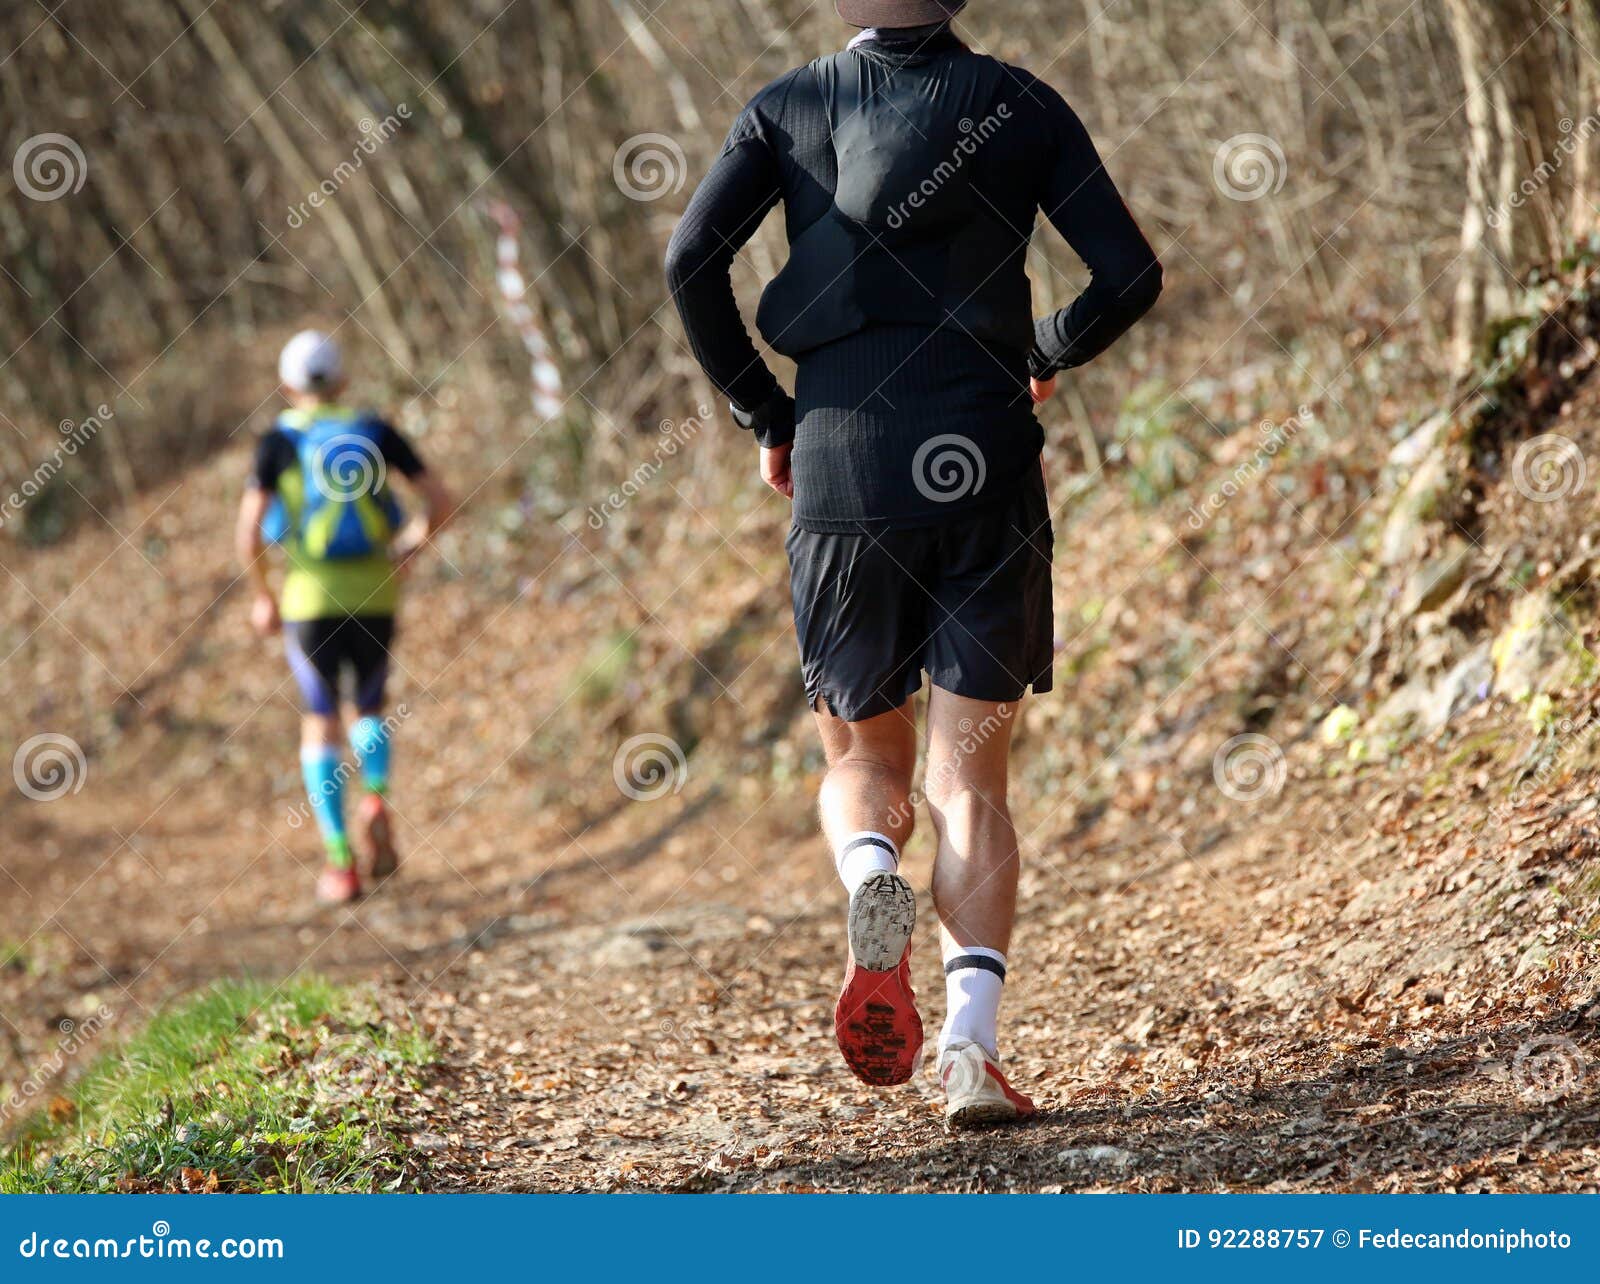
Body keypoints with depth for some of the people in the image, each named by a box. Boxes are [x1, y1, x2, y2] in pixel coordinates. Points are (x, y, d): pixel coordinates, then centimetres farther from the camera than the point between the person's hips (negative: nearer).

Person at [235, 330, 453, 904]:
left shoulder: (278, 440, -1)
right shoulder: (375, 431, 6)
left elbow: (250, 528, -10)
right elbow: (439, 499, 1)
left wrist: (260, 596, 2)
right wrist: (404, 553, 13)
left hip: (311, 597, -2)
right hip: (375, 593, 2)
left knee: (321, 725, 10)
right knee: (369, 709, 23)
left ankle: (340, 862, 3)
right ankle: (375, 796, -6)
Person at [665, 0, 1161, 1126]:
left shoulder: (789, 109, 6)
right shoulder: (1022, 105, 5)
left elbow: (692, 259, -6)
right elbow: (1131, 276, 0)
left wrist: (763, 417, 6)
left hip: (840, 469, 0)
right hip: (985, 466, 0)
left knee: (862, 763, 17)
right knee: (970, 781, 4)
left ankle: (872, 878, -17)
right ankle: (972, 1041, -13)